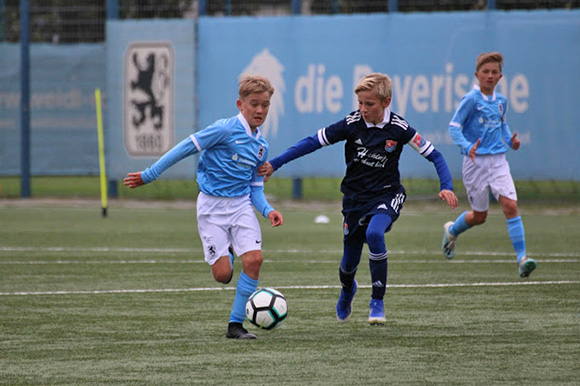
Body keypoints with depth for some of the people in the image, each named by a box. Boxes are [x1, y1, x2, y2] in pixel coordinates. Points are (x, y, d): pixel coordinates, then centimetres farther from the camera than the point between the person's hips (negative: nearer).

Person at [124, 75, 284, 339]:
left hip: (241, 205, 5)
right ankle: (225, 254, 31)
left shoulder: (261, 146, 7)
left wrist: (267, 210, -6)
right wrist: (149, 175, -10)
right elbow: (185, 148, -11)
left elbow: (255, 188, 13)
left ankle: (236, 324, -3)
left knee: (254, 259, -15)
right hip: (212, 206, -5)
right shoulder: (225, 130, -14)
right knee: (223, 274, -10)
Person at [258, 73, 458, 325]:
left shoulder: (399, 129, -14)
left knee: (374, 233, -33)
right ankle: (347, 290, 48)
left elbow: (433, 155, -6)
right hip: (355, 198, 2)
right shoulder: (352, 124, -12)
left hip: (386, 195, -2)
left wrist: (446, 187, -20)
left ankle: (378, 302, -20)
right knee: (350, 261, 8)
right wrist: (275, 164, -10)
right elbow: (312, 143, -7)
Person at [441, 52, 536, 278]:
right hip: (476, 162, -4)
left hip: (498, 161, 4)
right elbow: (454, 126, -11)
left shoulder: (501, 101, 8)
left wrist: (510, 141, 7)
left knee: (510, 205, -14)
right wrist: (466, 147, -27)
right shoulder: (471, 99, -9)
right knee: (479, 215, 8)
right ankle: (452, 230, 41)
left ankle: (522, 258, -17)